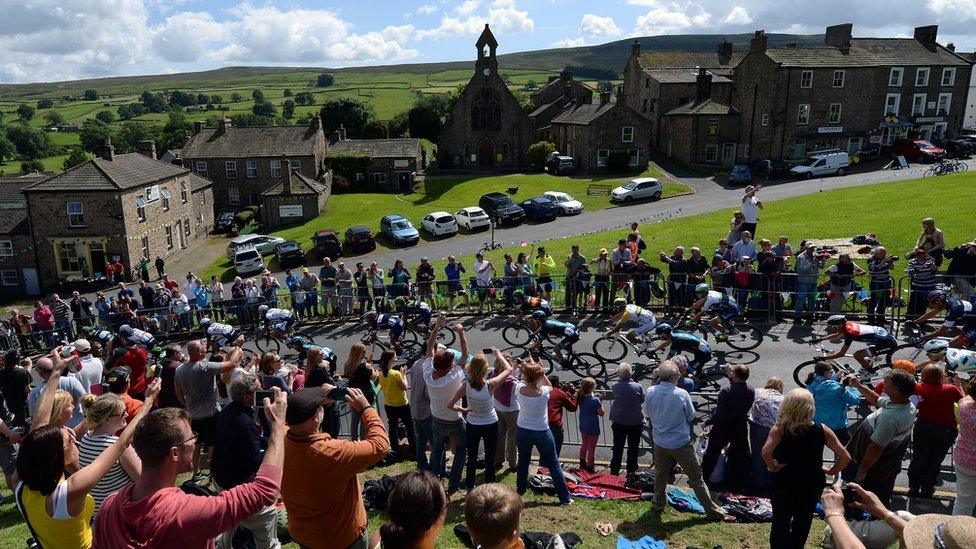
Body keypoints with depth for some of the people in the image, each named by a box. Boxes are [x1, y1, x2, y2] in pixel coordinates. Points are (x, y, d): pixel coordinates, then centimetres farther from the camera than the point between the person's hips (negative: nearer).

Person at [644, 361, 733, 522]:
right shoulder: (682, 394, -20)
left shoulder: (651, 392, -12)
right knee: (695, 477, 9)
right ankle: (712, 511, 19)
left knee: (660, 474, 21)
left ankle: (657, 506, 32)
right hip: (682, 443, -3)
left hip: (660, 443, 3)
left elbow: (647, 413, 3)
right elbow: (691, 416, -5)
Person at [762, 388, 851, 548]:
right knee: (803, 520, 22)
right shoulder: (822, 430, -8)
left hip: (785, 483, -3)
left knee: (780, 522, 9)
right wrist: (830, 471, 3)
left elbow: (766, 452, -31)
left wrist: (773, 467, -14)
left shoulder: (779, 429, -15)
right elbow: (845, 457, -9)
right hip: (813, 483, 3)